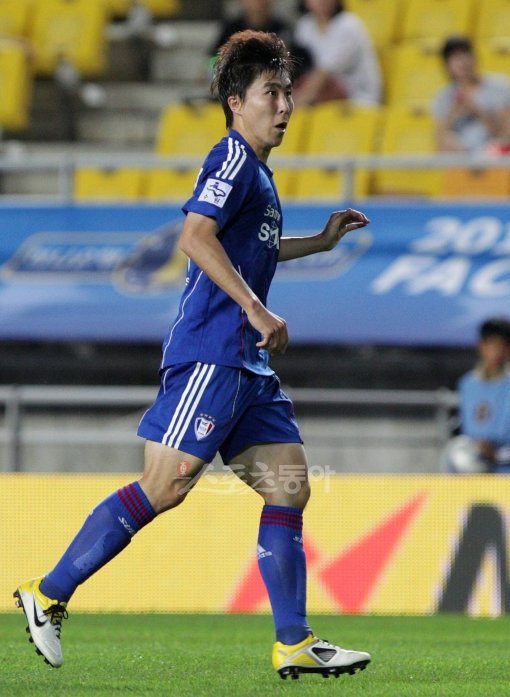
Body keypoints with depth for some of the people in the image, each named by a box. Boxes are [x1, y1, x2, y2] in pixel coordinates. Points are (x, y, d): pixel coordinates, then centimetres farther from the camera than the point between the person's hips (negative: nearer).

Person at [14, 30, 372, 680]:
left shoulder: (257, 170, 22)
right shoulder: (233, 158, -8)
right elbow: (196, 236, -23)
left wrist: (320, 241, 39)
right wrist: (256, 309, -24)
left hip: (247, 365, 10)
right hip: (209, 354, -10)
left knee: (290, 485, 2)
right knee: (164, 488, -12)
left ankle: (294, 645, 2)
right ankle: (48, 595, -3)